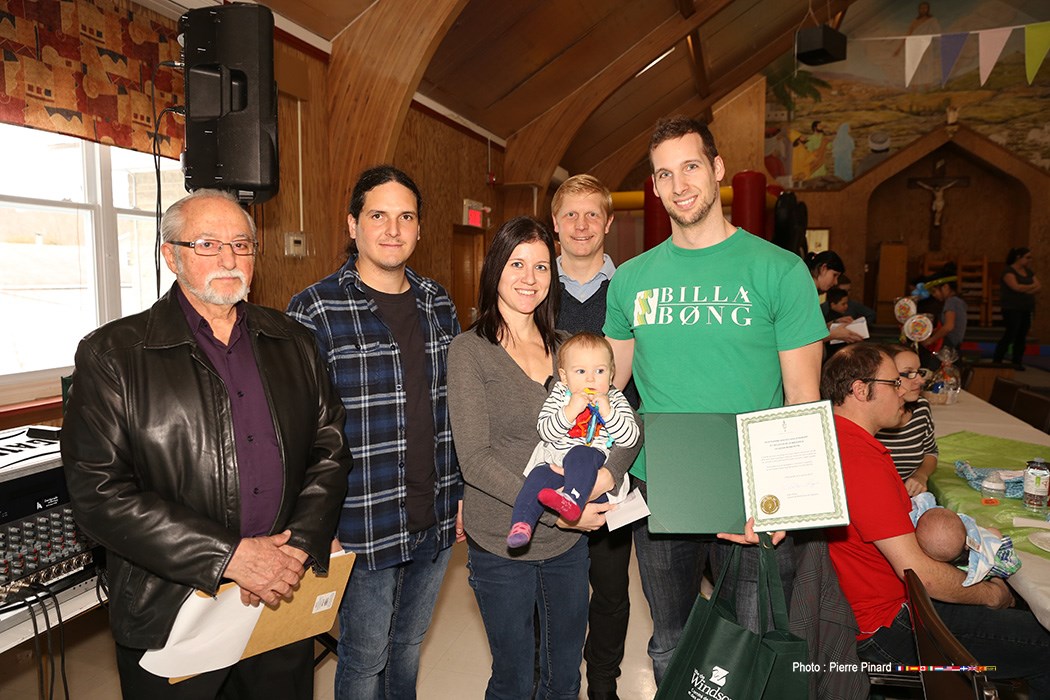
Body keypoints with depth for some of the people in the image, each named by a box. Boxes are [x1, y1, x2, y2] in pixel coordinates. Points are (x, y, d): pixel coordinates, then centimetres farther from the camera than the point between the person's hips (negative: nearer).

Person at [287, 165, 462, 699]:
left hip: (435, 519, 5)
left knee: (409, 644, 23)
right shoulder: (315, 310, -11)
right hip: (363, 526, -5)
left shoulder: (438, 305, 5)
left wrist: (462, 492, 10)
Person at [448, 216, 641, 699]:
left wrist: (608, 472, -16)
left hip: (569, 541, 4)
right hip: (502, 546, -4)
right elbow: (475, 460, -16)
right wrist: (556, 509, -21)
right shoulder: (469, 351, -10)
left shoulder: (566, 347, 5)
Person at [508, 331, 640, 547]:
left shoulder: (615, 400, 6)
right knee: (538, 478, -27)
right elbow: (544, 431, -4)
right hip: (552, 462, 2)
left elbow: (631, 438, -4)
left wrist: (607, 412, -16)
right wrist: (570, 411, -19)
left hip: (593, 459, -2)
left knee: (579, 455, -34)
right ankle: (522, 523, -30)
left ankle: (573, 499, -51)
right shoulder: (559, 395, 7)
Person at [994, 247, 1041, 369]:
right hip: (1012, 309, -7)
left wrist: (1028, 290, -13)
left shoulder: (1028, 271, 16)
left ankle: (1017, 362, 11)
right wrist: (1031, 286, -4)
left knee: (1021, 337, 4)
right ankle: (996, 362, -6)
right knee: (1009, 336, -11)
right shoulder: (1008, 271, -7)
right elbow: (1016, 287, -21)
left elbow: (1039, 286, 8)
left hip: (1026, 309, 7)